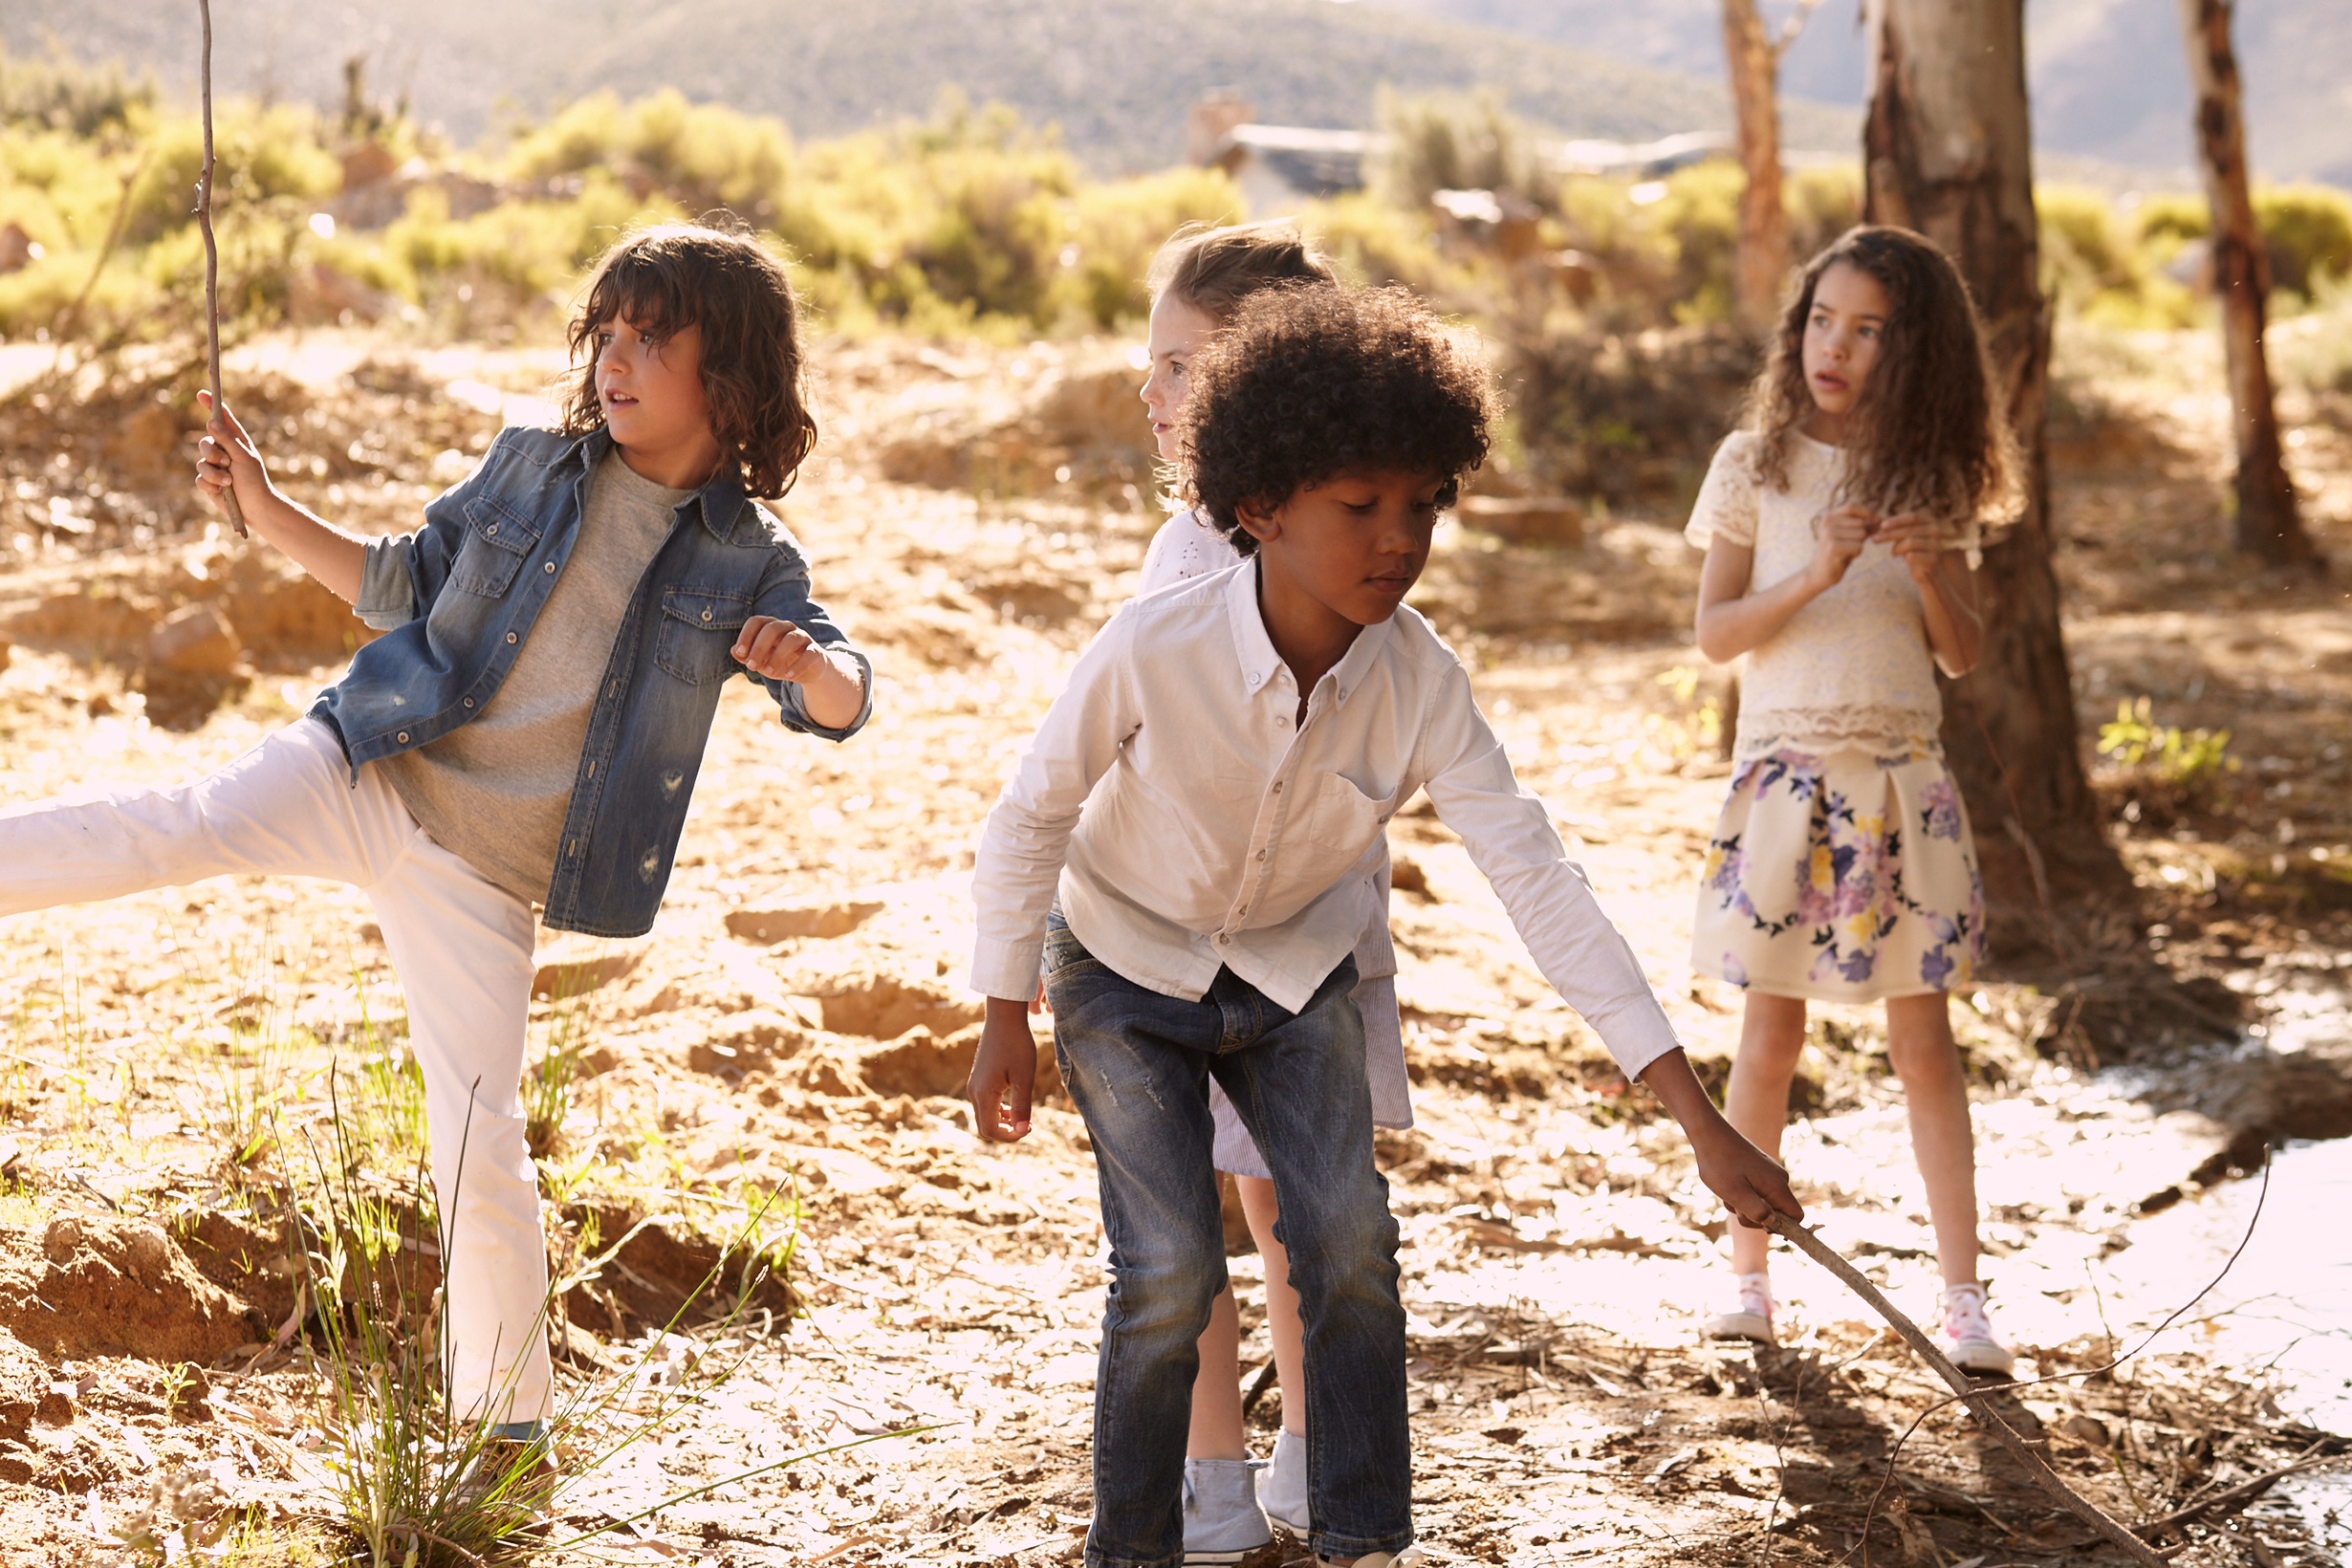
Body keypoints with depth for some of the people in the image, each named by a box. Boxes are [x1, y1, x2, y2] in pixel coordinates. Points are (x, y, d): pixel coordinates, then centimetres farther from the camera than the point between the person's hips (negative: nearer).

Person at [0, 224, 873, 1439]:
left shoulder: (747, 562, 1)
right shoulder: (529, 468, 7)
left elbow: (840, 706, -5)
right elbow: (401, 585, 17)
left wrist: (811, 664, -28)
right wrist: (268, 513, 6)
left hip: (482, 870, -1)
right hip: (368, 778, 1)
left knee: (479, 1137, -3)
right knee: (175, 827, -25)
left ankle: (508, 1416, 15)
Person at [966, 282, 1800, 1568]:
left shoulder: (1419, 681, -24)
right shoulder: (1150, 652, -32)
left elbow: (1537, 878, -25)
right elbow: (1030, 818, -15)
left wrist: (1700, 1120, -29)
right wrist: (1004, 1019, -7)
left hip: (1293, 973, 3)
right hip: (1125, 968, -2)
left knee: (1348, 1234, -12)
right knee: (1171, 1269, -12)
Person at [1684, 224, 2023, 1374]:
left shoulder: (1932, 479, 6)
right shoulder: (1755, 464, 0)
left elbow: (1963, 654, 6)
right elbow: (1714, 633, -4)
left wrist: (1928, 571, -13)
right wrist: (1816, 575, -18)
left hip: (1901, 780, 1)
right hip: (1784, 773, -1)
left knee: (1923, 1034, 1)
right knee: (1771, 1031, 4)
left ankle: (1961, 1294, 5)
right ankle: (1748, 1277, 15)